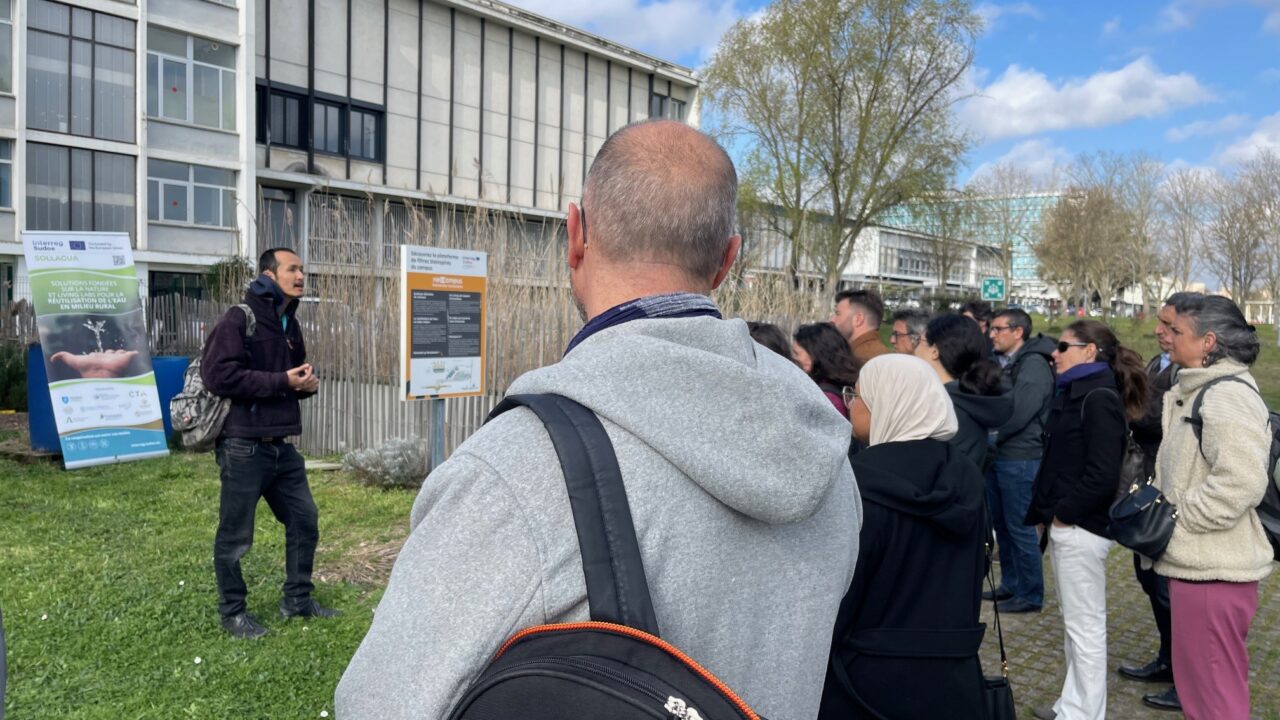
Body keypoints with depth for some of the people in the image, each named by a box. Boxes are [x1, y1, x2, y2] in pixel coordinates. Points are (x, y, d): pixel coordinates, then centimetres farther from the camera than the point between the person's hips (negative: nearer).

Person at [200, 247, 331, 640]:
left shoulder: (290, 324, 14)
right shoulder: (238, 319, -11)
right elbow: (217, 374, -21)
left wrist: (308, 382, 3)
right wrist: (281, 381, -19)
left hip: (282, 446, 8)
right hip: (244, 447, -8)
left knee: (305, 521, 13)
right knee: (235, 536, 5)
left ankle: (297, 599, 28)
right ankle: (232, 611, 23)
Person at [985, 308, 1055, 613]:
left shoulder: (1034, 365, -14)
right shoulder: (1007, 364, 14)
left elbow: (1018, 414, -22)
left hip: (1020, 459, -9)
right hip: (998, 456, 9)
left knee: (1020, 528, -1)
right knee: (1002, 524, 16)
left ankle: (1031, 595, 11)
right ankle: (1010, 585, 29)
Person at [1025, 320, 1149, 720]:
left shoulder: (1099, 398, -15)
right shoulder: (1074, 393, 13)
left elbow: (1103, 473, -23)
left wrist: (1064, 513, -14)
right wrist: (1045, 513, 10)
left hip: (1080, 528, -10)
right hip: (1064, 524, 10)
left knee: (1085, 626, 2)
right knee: (1074, 623, 18)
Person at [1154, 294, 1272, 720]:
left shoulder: (1227, 396, -17)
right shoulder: (1198, 390, 14)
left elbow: (1241, 482, -29)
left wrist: (1175, 521, -19)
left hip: (1213, 569, -10)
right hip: (1197, 563, 10)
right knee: (1196, 686, 22)